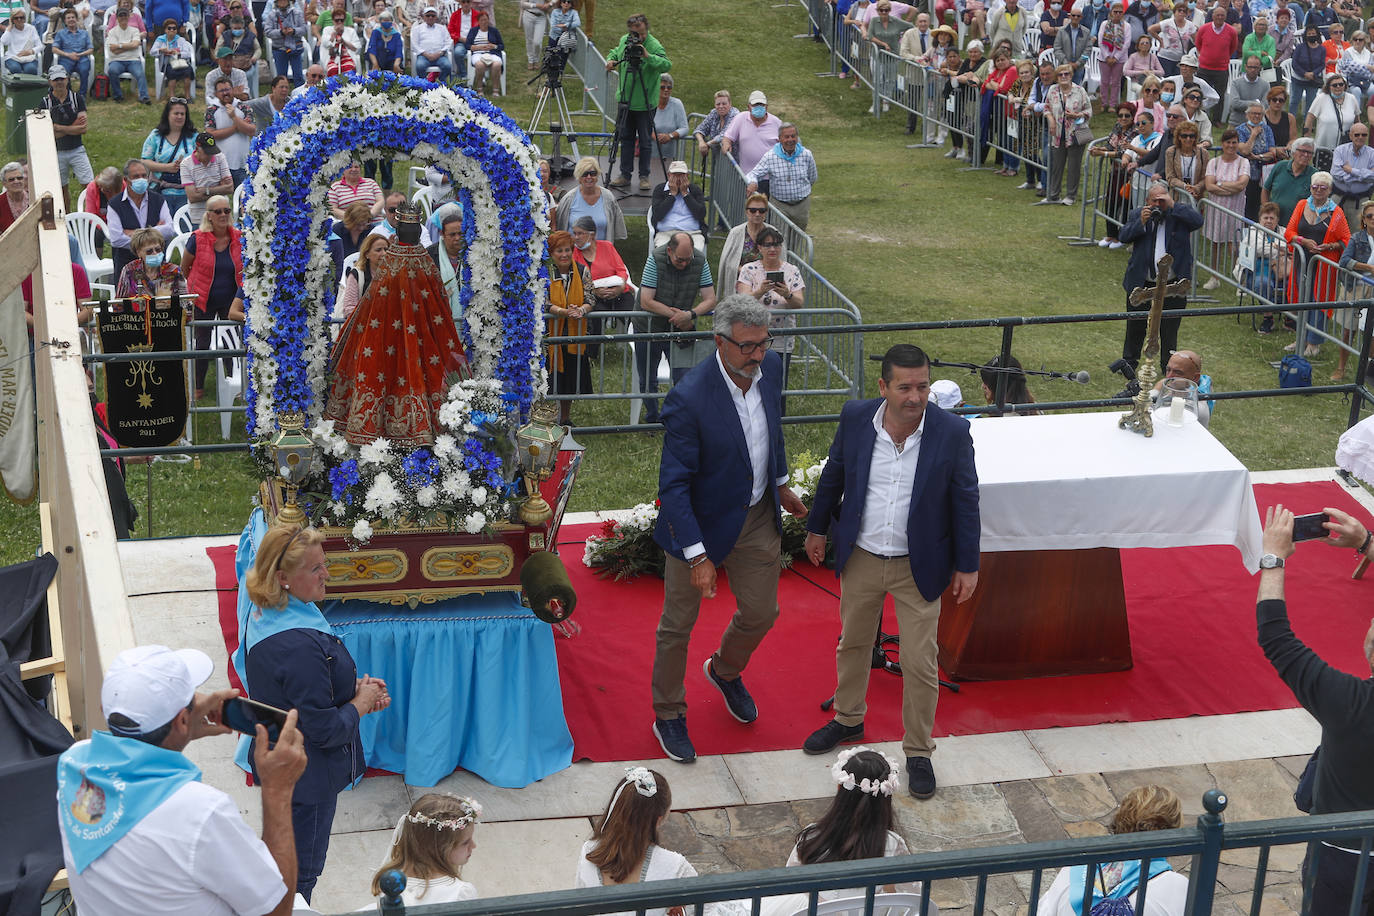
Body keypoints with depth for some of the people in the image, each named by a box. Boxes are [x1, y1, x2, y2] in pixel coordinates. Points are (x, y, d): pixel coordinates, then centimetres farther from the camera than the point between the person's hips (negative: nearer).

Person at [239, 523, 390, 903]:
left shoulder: (261, 614, -4)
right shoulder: (299, 645, -34)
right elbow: (323, 729, -28)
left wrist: (354, 686, 0)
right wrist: (360, 704, -11)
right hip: (306, 777, -9)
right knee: (300, 873, 12)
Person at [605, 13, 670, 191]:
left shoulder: (654, 46, -18)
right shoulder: (624, 41, 1)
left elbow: (667, 65, -32)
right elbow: (615, 52, 22)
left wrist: (648, 56, -43)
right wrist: (610, 60, 1)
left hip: (645, 103, -5)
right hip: (625, 101, 5)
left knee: (645, 141, 5)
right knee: (626, 138, 13)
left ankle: (644, 176, 17)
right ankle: (625, 175, 22)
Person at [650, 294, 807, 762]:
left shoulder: (769, 367, -10)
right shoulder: (689, 398, -30)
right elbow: (673, 484, -26)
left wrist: (780, 484, 23)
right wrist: (696, 555, -27)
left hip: (758, 517, 6)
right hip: (701, 522, -6)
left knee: (761, 613, 19)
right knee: (678, 625, 11)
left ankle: (725, 671, 51)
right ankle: (668, 716, 33)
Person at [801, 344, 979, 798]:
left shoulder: (952, 432, -17)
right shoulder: (855, 417, -12)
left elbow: (965, 501, -7)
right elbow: (833, 475, 5)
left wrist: (967, 565, -3)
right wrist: (817, 527, 14)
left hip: (918, 567, -3)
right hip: (860, 558, 3)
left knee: (920, 664, 4)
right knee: (853, 643, 22)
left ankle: (918, 751, 24)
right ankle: (848, 719, 46)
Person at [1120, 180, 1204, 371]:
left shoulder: (1179, 215, -2)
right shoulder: (1136, 214, 4)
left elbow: (1198, 221, -20)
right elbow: (1124, 236, -6)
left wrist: (1173, 205, -22)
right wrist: (1141, 222, -20)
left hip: (1172, 286, -2)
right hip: (1141, 284, 2)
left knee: (1169, 330, 7)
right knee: (1136, 326, 16)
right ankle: (1129, 362, 33)